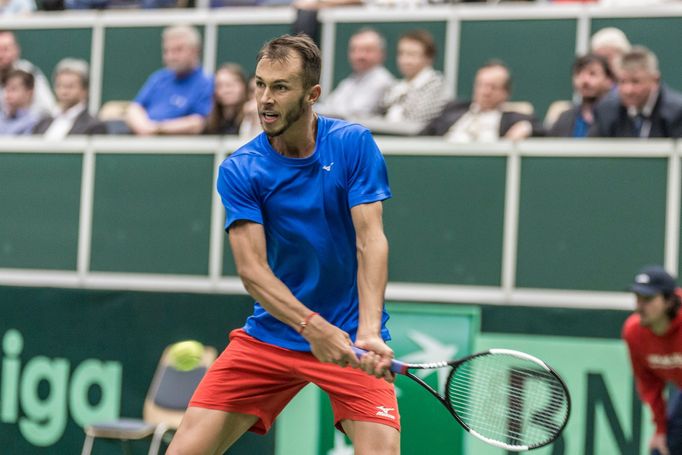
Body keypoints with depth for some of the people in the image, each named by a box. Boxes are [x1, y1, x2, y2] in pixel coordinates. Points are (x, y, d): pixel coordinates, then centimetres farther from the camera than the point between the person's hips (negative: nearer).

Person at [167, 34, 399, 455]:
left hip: (350, 340, -1)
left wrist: (368, 333, -28)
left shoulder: (354, 144, -7)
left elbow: (371, 241, -13)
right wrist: (312, 326, -30)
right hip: (270, 335, 2)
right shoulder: (239, 170, -6)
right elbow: (251, 268, -14)